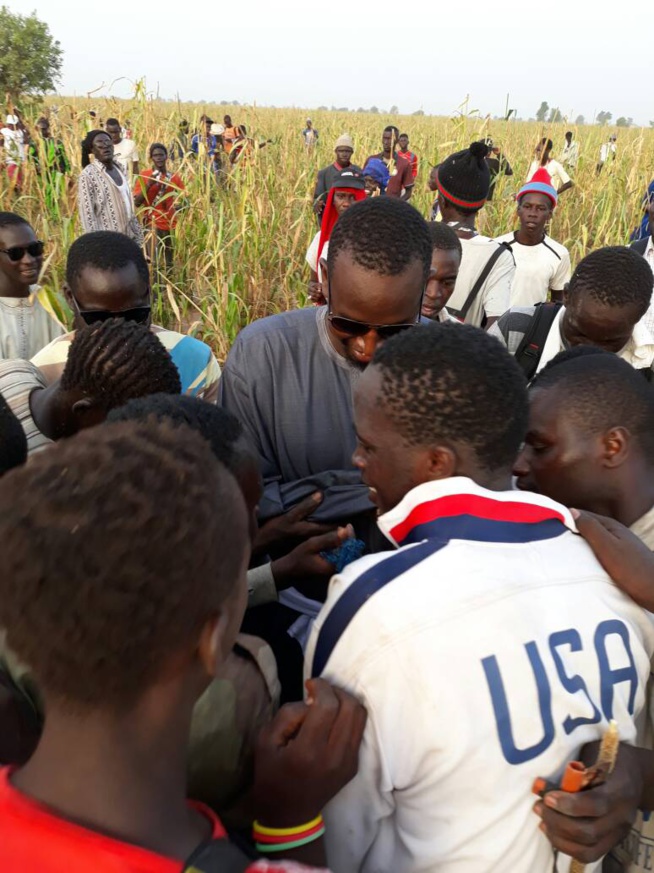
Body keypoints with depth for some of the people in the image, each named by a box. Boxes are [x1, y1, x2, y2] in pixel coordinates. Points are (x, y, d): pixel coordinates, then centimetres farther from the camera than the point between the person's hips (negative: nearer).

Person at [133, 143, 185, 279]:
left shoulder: (175, 177, 9)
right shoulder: (144, 176, 0)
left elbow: (182, 200, 15)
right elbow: (136, 203, -5)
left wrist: (179, 204, -9)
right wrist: (149, 184, -16)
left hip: (172, 224, 3)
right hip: (153, 224, -3)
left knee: (169, 263, 9)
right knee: (155, 262, -13)